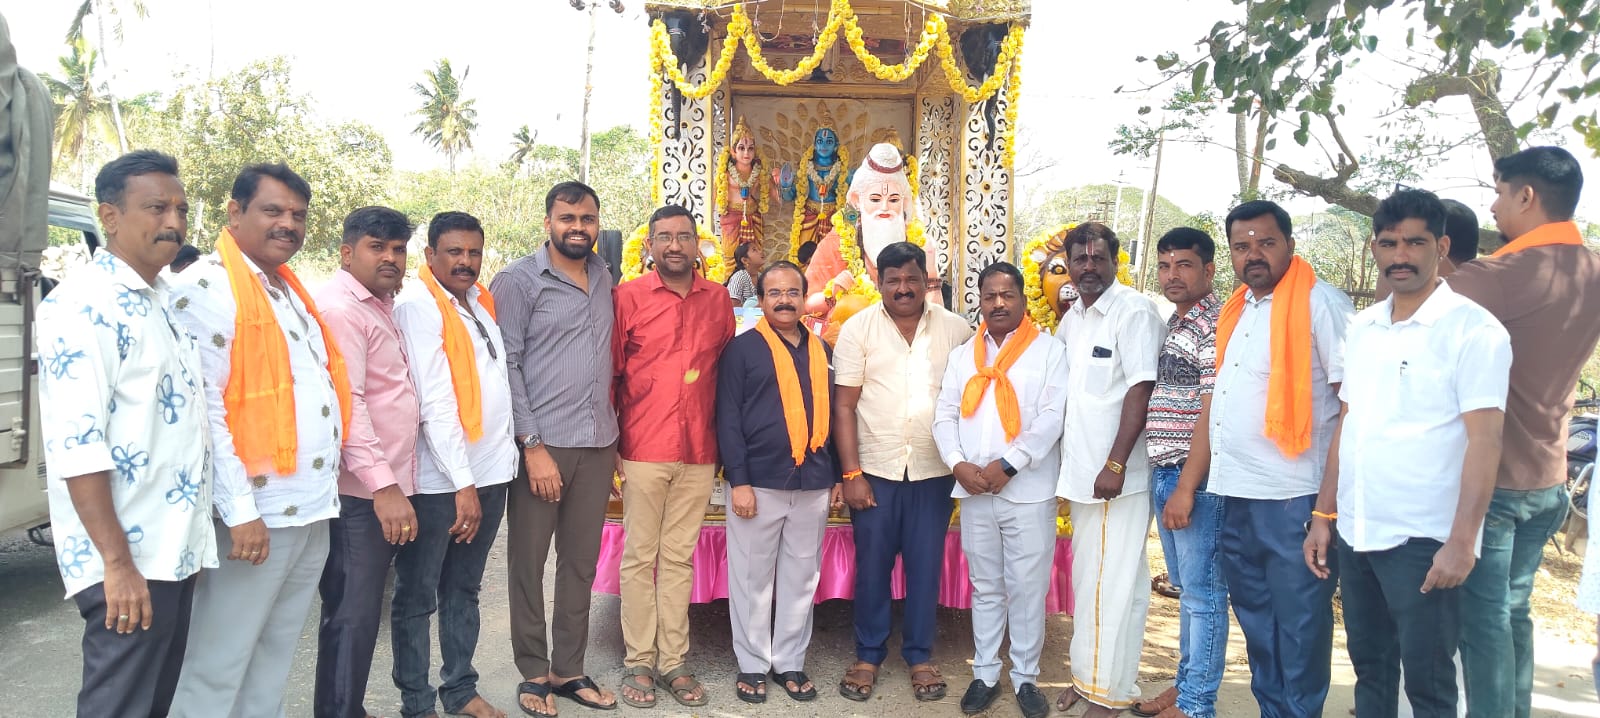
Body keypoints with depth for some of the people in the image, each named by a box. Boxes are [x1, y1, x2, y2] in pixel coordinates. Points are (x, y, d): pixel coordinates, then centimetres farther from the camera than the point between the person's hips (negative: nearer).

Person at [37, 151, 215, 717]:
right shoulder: (82, 305, -13)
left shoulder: (167, 304, 14)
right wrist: (116, 562, -23)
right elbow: (75, 445, -21)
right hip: (128, 562, -8)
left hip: (176, 551, 8)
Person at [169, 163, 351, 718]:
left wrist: (325, 485, 14)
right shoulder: (207, 288, -10)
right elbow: (202, 408, -18)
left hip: (312, 508, 8)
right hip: (258, 513, -8)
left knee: (275, 658, 17)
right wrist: (240, 510, -21)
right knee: (218, 669, 2)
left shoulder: (289, 290, 16)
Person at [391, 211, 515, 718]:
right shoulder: (418, 304, -10)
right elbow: (435, 402, -16)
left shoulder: (482, 299, 11)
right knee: (417, 595, 8)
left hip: (491, 470, 7)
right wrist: (462, 483, -17)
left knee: (464, 589, 17)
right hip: (439, 478, -7)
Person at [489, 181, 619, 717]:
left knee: (581, 562, 11)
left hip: (598, 445, 5)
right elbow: (505, 366, -9)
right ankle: (534, 673, 21)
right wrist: (533, 445, -14)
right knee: (529, 562, 6)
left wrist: (614, 434, 12)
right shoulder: (518, 281, -3)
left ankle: (569, 670, 24)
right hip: (542, 443, -4)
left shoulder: (605, 279, 12)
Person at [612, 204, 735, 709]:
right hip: (643, 449, -2)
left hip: (699, 451, 3)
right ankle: (638, 663, 17)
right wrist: (609, 443, -3)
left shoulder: (717, 298, 7)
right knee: (640, 557, 5)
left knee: (680, 557, 10)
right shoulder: (628, 296, -1)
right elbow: (607, 373, 0)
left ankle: (673, 661, 19)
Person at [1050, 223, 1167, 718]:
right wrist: (1072, 466, 13)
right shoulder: (1072, 317, 13)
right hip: (1081, 473, 8)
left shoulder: (1134, 311, -11)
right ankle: (1088, 673, 29)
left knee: (1112, 583, -1)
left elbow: (1140, 390, -17)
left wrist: (1115, 464, -21)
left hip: (1117, 475, -8)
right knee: (1087, 578, 16)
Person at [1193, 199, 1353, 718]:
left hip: (1292, 499, -7)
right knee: (1255, 619, 17)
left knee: (1299, 622, 4)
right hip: (1235, 495, 8)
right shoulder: (1235, 311, 15)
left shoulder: (1320, 303, -8)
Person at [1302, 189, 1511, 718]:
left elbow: (1484, 440, -12)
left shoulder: (1473, 329, -8)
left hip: (1423, 540, -5)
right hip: (1354, 533, 6)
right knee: (1369, 669, 16)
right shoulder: (1362, 327, 10)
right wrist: (1324, 515, 10)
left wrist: (1461, 542, -18)